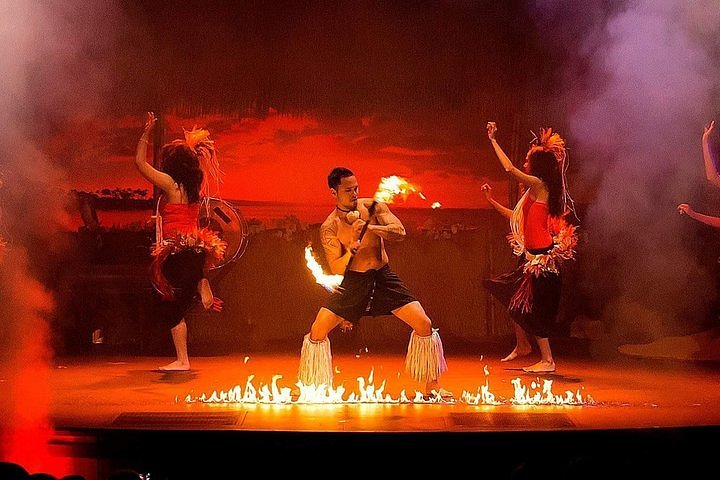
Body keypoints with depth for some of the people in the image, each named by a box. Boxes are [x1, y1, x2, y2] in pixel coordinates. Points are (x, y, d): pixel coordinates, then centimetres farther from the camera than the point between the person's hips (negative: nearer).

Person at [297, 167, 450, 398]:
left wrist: (369, 226, -29)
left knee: (424, 325, -9)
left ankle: (432, 387, 6)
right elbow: (336, 269, -12)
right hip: (352, 282, -1)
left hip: (383, 277, 1)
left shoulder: (373, 206, -4)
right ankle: (308, 386, 11)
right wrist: (353, 246, -29)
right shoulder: (329, 227, -8)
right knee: (317, 331, -10)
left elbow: (400, 232, -15)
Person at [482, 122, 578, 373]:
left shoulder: (539, 185, -12)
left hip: (541, 258, -10)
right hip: (531, 256, 10)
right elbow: (516, 217, 23)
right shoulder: (533, 192, 14)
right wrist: (492, 201, 24)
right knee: (513, 298, 18)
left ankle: (547, 360, 6)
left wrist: (493, 140, -9)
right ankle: (522, 345, 33)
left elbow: (509, 168, -19)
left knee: (530, 309, -3)